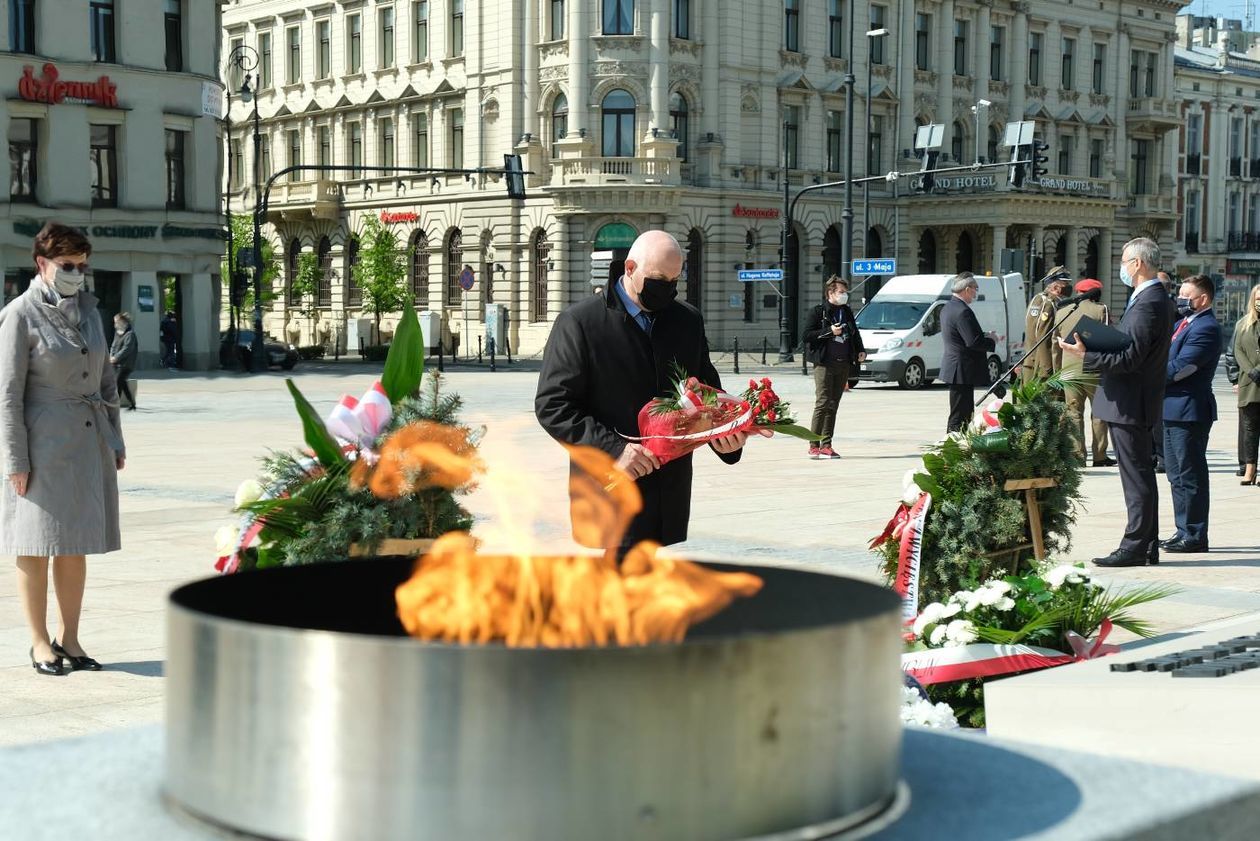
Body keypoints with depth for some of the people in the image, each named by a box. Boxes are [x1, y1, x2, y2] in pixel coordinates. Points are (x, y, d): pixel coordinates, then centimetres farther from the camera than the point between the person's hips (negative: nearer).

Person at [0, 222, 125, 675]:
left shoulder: (87, 309, 10)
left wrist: (115, 439, 13)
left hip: (90, 441, 6)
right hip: (43, 441, -6)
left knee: (77, 544, 10)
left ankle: (69, 639, 20)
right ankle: (39, 642, 14)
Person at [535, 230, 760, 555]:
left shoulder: (689, 320, 12)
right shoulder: (579, 322, -6)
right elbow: (552, 404, -9)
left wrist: (723, 434, -3)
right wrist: (613, 449, -20)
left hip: (672, 501, 6)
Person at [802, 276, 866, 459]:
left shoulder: (847, 312, 17)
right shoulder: (818, 312, -2)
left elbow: (855, 334, 28)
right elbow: (805, 334, -9)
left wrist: (861, 351, 11)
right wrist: (829, 331, -16)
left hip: (843, 365, 6)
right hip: (824, 363, -6)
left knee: (833, 405, 7)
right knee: (823, 403, -13)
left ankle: (826, 445, 10)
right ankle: (813, 446, -11)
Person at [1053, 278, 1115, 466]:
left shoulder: (1062, 313, 10)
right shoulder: (1100, 310, -4)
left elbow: (1056, 344, 14)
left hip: (1069, 370, 3)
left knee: (1074, 414, 6)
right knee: (1099, 413, 7)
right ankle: (1099, 456, 6)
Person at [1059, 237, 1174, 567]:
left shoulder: (1148, 304, -19)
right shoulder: (1155, 298, 14)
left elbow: (1131, 358, -23)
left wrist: (1086, 356, -20)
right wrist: (1094, 350, 10)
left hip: (1129, 404, -11)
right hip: (1136, 403, 11)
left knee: (1137, 479, -6)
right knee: (1141, 476, 14)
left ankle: (1134, 548, -3)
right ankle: (1147, 547, 19)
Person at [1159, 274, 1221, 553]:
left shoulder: (1206, 329, -16)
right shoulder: (1184, 323, 15)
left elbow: (1178, 368, -22)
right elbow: (1165, 359, 17)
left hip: (1190, 411, -10)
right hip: (1173, 409, 10)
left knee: (1190, 476, -4)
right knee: (1177, 475, 15)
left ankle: (1194, 536, 2)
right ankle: (1184, 531, 24)